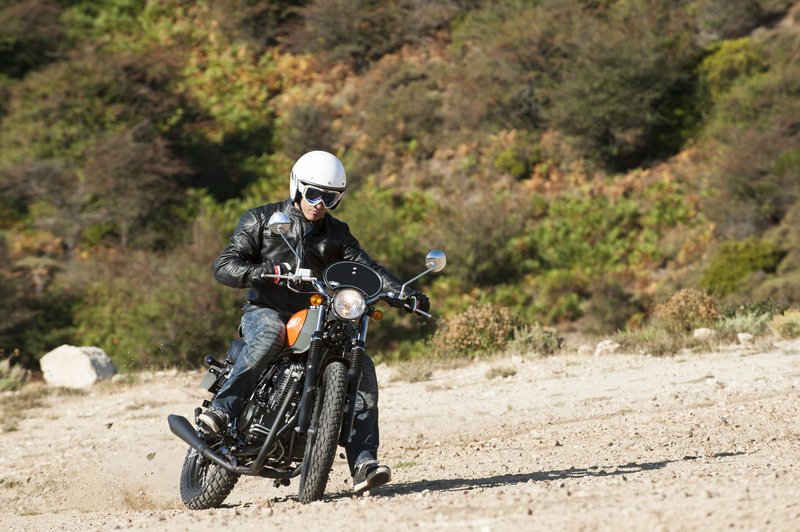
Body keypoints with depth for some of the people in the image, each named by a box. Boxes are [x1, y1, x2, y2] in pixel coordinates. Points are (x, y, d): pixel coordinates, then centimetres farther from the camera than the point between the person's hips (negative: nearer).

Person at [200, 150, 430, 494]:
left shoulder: (336, 235, 15)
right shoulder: (262, 219, 3)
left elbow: (367, 268, 3)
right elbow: (224, 267, -5)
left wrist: (407, 295, -15)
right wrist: (265, 271, -26)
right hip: (265, 312, -4)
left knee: (362, 366, -16)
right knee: (270, 336, -40)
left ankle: (363, 464, -22)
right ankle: (221, 410, -45)